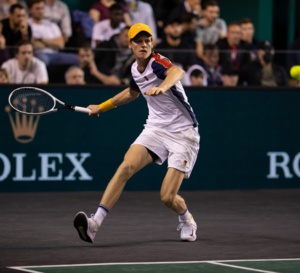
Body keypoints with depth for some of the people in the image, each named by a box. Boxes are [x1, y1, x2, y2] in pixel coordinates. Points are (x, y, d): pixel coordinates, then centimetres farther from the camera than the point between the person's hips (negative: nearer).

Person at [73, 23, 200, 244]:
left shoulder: (158, 62, -18)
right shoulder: (135, 70, 5)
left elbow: (177, 72, -43)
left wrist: (162, 87, -64)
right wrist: (102, 107, 35)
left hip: (183, 133, -6)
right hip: (155, 128, 6)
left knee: (168, 197, -11)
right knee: (126, 166, -22)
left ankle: (187, 221, 25)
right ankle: (95, 223, -27)